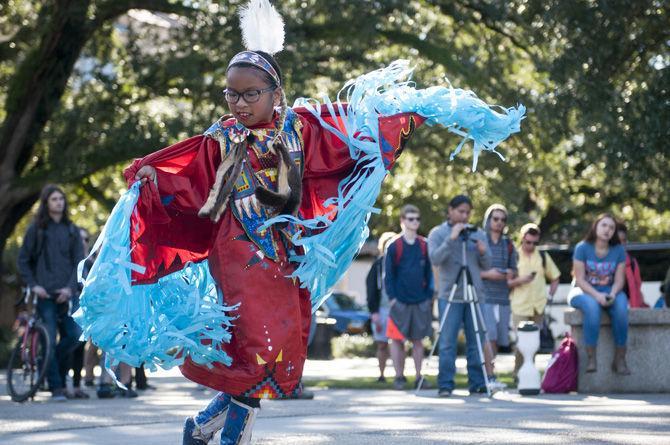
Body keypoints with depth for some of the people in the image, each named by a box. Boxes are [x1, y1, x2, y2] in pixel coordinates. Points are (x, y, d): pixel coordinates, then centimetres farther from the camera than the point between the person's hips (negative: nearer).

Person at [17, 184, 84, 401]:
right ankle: (56, 387, -2)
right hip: (45, 293, -3)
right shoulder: (36, 229, 4)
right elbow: (23, 260, 6)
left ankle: (47, 365, 20)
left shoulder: (71, 230, 11)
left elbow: (79, 261, 7)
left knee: (74, 335, -5)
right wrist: (33, 285, -6)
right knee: (49, 340, -7)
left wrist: (70, 287, -6)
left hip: (66, 293, 3)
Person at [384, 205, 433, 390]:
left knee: (418, 339, 6)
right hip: (400, 301, -2)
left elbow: (429, 272, 11)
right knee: (397, 339, 0)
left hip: (421, 301, 3)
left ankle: (419, 376, 11)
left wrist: (429, 296, 5)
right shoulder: (394, 246, -3)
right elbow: (388, 274, -1)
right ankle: (399, 376, 8)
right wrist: (392, 297, -8)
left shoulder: (424, 246, 6)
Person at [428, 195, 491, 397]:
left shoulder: (477, 233, 12)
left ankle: (477, 383, 9)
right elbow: (435, 258, -12)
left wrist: (483, 251, -10)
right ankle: (445, 385, -1)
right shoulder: (438, 233, 3)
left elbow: (486, 266, 10)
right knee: (447, 343, -5)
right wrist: (451, 239, -20)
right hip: (449, 296, -3)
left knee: (476, 342, 4)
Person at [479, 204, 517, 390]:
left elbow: (513, 269, 21)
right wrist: (487, 274, -13)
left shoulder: (508, 244, 16)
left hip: (502, 296, 5)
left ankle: (488, 374, 12)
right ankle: (490, 377, -18)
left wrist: (510, 274, -1)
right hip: (483, 295, -5)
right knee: (489, 336, -15)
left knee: (498, 338, 4)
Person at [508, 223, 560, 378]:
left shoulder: (543, 256, 12)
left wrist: (550, 296, 5)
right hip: (520, 306, -3)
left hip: (538, 306, 3)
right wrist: (519, 281, -16)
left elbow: (555, 278, 18)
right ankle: (518, 374, -2)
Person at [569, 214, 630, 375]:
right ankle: (591, 358, -35)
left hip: (610, 291, 3)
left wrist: (612, 294, -23)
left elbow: (619, 280, -2)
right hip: (584, 291, -3)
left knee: (621, 307, -31)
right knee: (592, 306, -38)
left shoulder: (618, 250, 1)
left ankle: (620, 359, -26)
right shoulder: (582, 248, -8)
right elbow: (580, 280, -12)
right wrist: (597, 295, -26)